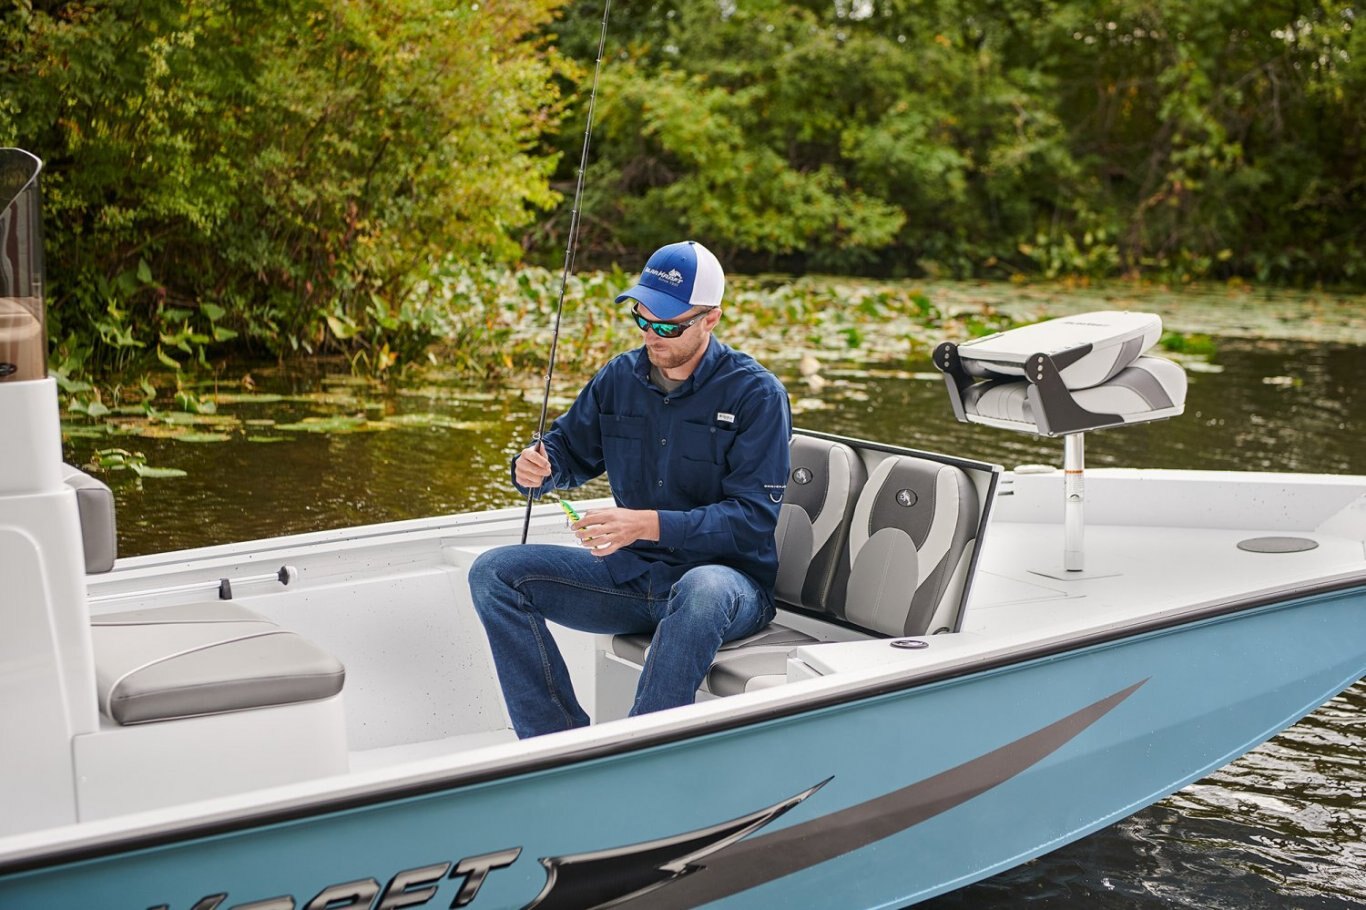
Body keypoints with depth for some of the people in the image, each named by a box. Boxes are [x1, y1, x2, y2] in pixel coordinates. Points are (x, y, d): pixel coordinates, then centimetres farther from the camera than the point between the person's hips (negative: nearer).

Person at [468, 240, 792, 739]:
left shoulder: (756, 394, -11)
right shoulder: (619, 378, 6)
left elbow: (754, 516, -18)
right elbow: (568, 448, 18)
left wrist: (649, 524, -30)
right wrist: (535, 467, -8)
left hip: (728, 575, -6)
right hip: (633, 573, 6)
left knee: (703, 591, -42)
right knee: (494, 572, -9)